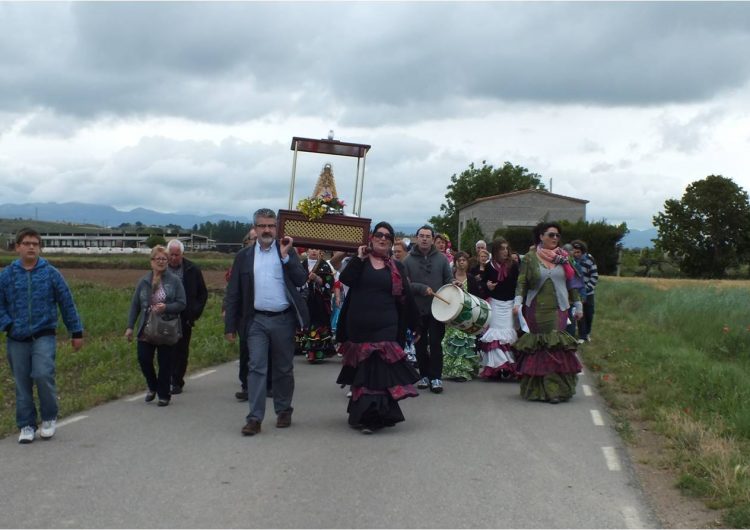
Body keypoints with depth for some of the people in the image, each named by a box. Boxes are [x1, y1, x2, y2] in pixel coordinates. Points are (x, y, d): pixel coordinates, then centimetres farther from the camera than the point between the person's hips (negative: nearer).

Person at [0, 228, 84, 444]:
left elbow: (67, 304, 4)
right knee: (22, 383, 6)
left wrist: (76, 332, 5)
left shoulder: (51, 274, 0)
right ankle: (26, 426, 20)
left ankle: (49, 418, 3)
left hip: (44, 336, -2)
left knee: (43, 374, -19)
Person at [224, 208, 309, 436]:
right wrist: (230, 325, 2)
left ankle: (284, 411, 25)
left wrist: (286, 256, -15)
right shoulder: (244, 256, 5)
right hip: (257, 320, 0)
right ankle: (255, 418, -4)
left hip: (283, 319, 0)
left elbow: (301, 280, -7)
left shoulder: (287, 251, 4)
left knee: (283, 369, 10)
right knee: (256, 368, -5)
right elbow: (233, 293, 5)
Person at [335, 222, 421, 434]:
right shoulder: (359, 261, 8)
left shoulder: (397, 267, 7)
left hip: (385, 328, -1)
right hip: (358, 326, 1)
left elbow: (406, 299, 6)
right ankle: (363, 412, 24)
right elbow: (346, 279, -10)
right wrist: (359, 258, -10)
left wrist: (414, 325, 6)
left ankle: (371, 416, -8)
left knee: (379, 371, -11)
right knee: (362, 371, 10)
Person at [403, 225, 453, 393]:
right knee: (420, 345, 8)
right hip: (417, 309, 0)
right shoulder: (408, 260, -1)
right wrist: (422, 288, -17)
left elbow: (449, 278, 10)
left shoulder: (441, 258, 4)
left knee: (436, 343, -3)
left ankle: (436, 377, 2)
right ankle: (424, 375, 20)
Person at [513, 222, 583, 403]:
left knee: (556, 346, -7)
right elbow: (522, 282, 0)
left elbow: (571, 283, 13)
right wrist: (518, 302, -14)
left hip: (558, 310, 1)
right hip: (536, 310, -1)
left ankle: (555, 388, -5)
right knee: (538, 347, 0)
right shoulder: (530, 258, 3)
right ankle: (535, 387, 9)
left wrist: (577, 305, 15)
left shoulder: (563, 257, 9)